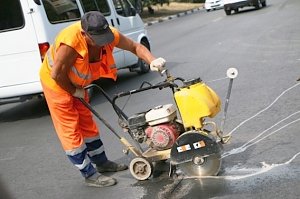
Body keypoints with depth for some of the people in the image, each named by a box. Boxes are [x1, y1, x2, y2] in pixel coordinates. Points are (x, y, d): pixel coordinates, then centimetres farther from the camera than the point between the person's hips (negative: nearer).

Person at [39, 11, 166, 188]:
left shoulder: (108, 34, -22)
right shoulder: (71, 42, -40)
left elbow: (135, 46, -13)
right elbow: (57, 74, -31)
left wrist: (152, 61, -30)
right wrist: (75, 91, -15)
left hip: (76, 84, 7)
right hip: (56, 82, -7)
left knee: (87, 124, 17)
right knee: (70, 130, -2)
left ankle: (102, 163, 30)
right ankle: (90, 175, 5)